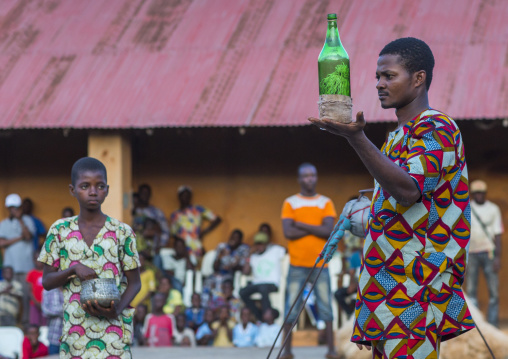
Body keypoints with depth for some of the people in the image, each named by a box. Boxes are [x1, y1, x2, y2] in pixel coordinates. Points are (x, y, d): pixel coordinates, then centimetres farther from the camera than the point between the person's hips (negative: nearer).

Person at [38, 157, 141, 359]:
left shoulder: (122, 232, 1)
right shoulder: (60, 230, 5)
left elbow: (134, 282, 4)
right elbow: (47, 282, 7)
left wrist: (117, 310, -15)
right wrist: (74, 269, -13)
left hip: (114, 327, -2)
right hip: (75, 330, 2)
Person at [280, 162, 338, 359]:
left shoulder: (326, 203, 7)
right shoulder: (290, 203, 5)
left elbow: (329, 231, -7)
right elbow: (288, 232, -8)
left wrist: (302, 225, -9)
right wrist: (315, 229, -7)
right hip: (297, 264, 0)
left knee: (326, 305, -2)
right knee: (291, 307, -1)